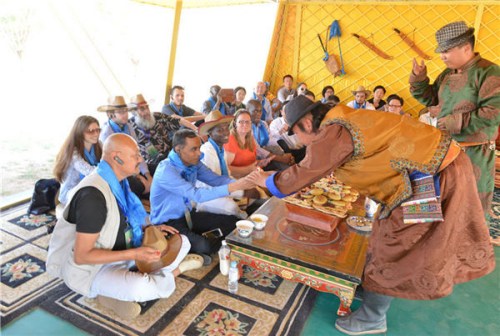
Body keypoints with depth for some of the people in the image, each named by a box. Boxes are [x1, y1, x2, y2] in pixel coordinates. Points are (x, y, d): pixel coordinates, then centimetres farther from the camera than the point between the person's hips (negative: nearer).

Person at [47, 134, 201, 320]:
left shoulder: (117, 181, -1)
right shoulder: (93, 195, -28)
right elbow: (82, 256, -26)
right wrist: (133, 254, -29)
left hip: (122, 252, 8)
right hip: (91, 268, -8)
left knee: (182, 242, 4)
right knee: (141, 289, -36)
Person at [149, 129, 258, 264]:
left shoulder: (193, 163, -5)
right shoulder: (165, 171, -28)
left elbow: (216, 179, -6)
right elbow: (196, 195, -36)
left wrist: (240, 183, -26)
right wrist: (233, 187, -40)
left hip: (188, 215, 7)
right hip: (167, 223, -7)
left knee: (234, 222, -2)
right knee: (205, 246, -31)